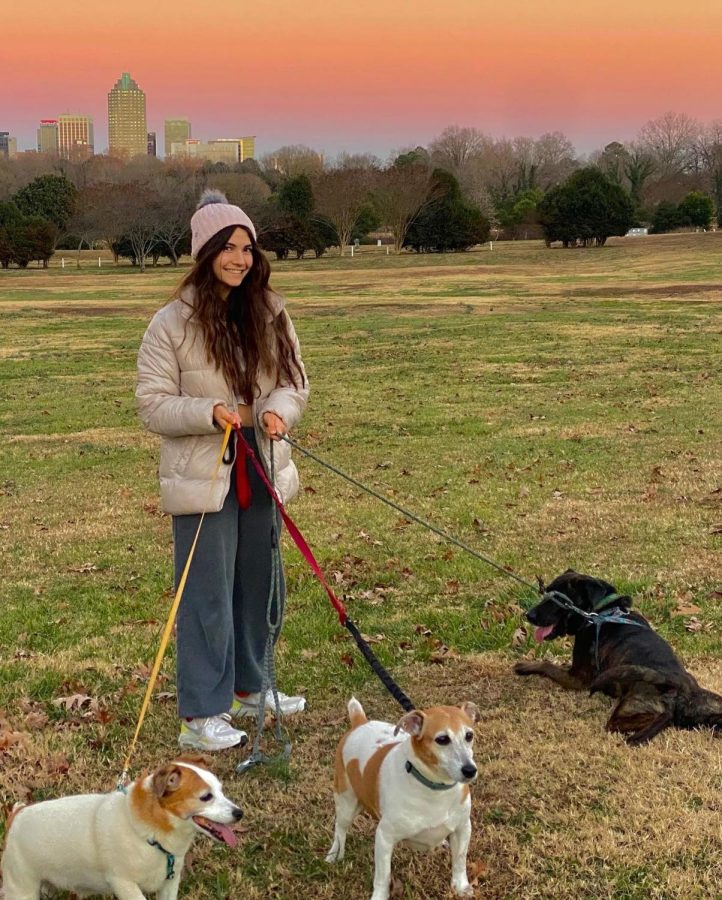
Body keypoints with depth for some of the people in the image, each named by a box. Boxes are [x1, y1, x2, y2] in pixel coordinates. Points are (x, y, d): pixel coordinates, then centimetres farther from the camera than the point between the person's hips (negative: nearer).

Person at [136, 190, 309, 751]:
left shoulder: (270, 314, 3)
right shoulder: (172, 323, -9)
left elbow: (295, 381, 7)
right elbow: (152, 404, -9)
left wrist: (277, 410, -16)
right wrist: (209, 412, -25)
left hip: (261, 472, 5)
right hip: (203, 478, -5)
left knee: (261, 586, 16)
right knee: (207, 594, -3)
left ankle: (248, 688, 35)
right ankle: (200, 715, 4)